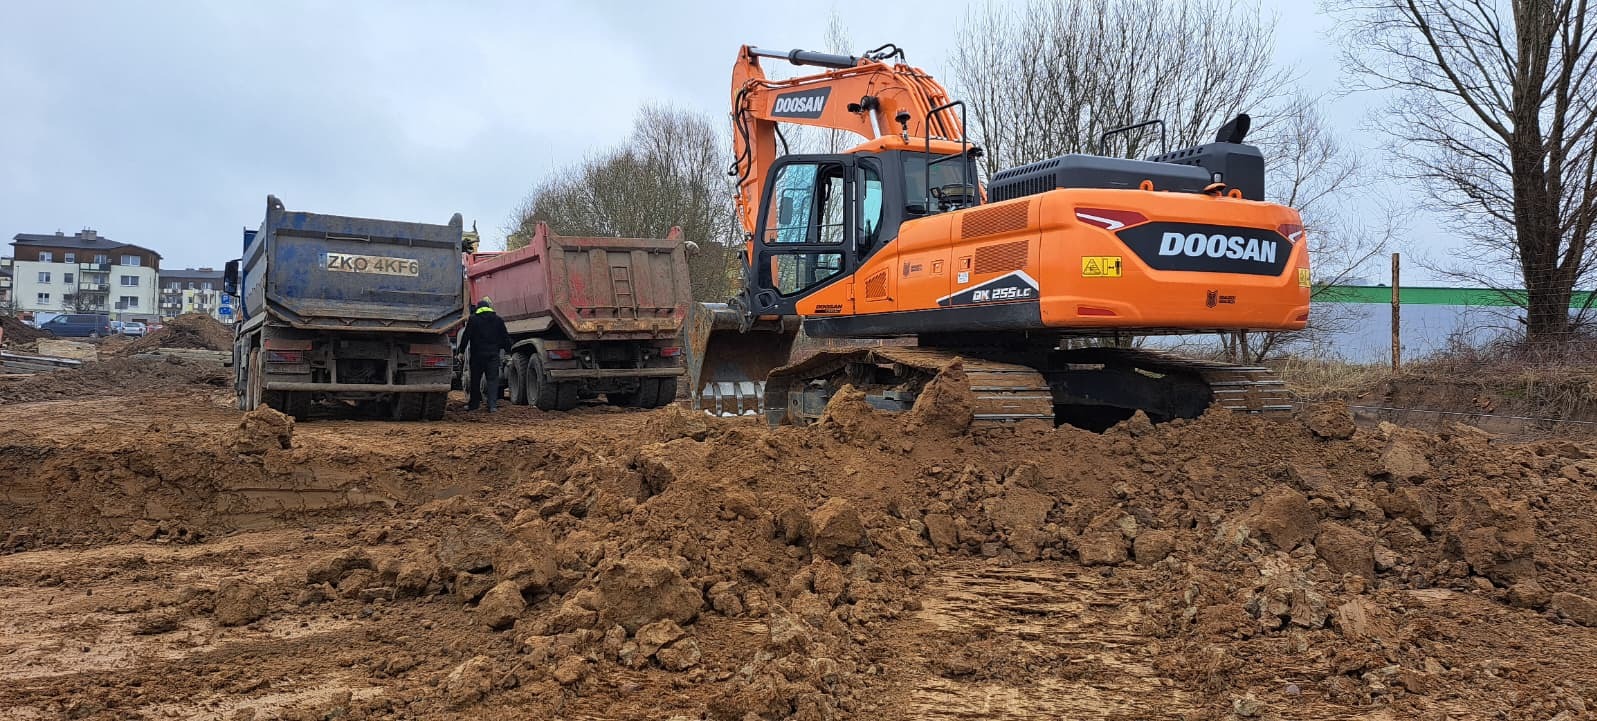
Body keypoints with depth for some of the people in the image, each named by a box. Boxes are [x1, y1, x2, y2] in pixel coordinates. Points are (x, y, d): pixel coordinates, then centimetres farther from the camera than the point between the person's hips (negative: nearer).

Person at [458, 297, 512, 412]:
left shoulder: (473, 319, 1)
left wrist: (462, 351, 2)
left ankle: (474, 404, 17)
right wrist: (507, 350, 15)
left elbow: (466, 336, -2)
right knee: (493, 379, 0)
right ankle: (492, 405, -9)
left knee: (475, 380, 9)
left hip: (477, 354, -1)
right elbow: (505, 337, 9)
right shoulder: (498, 319, 9)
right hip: (493, 354, 1)